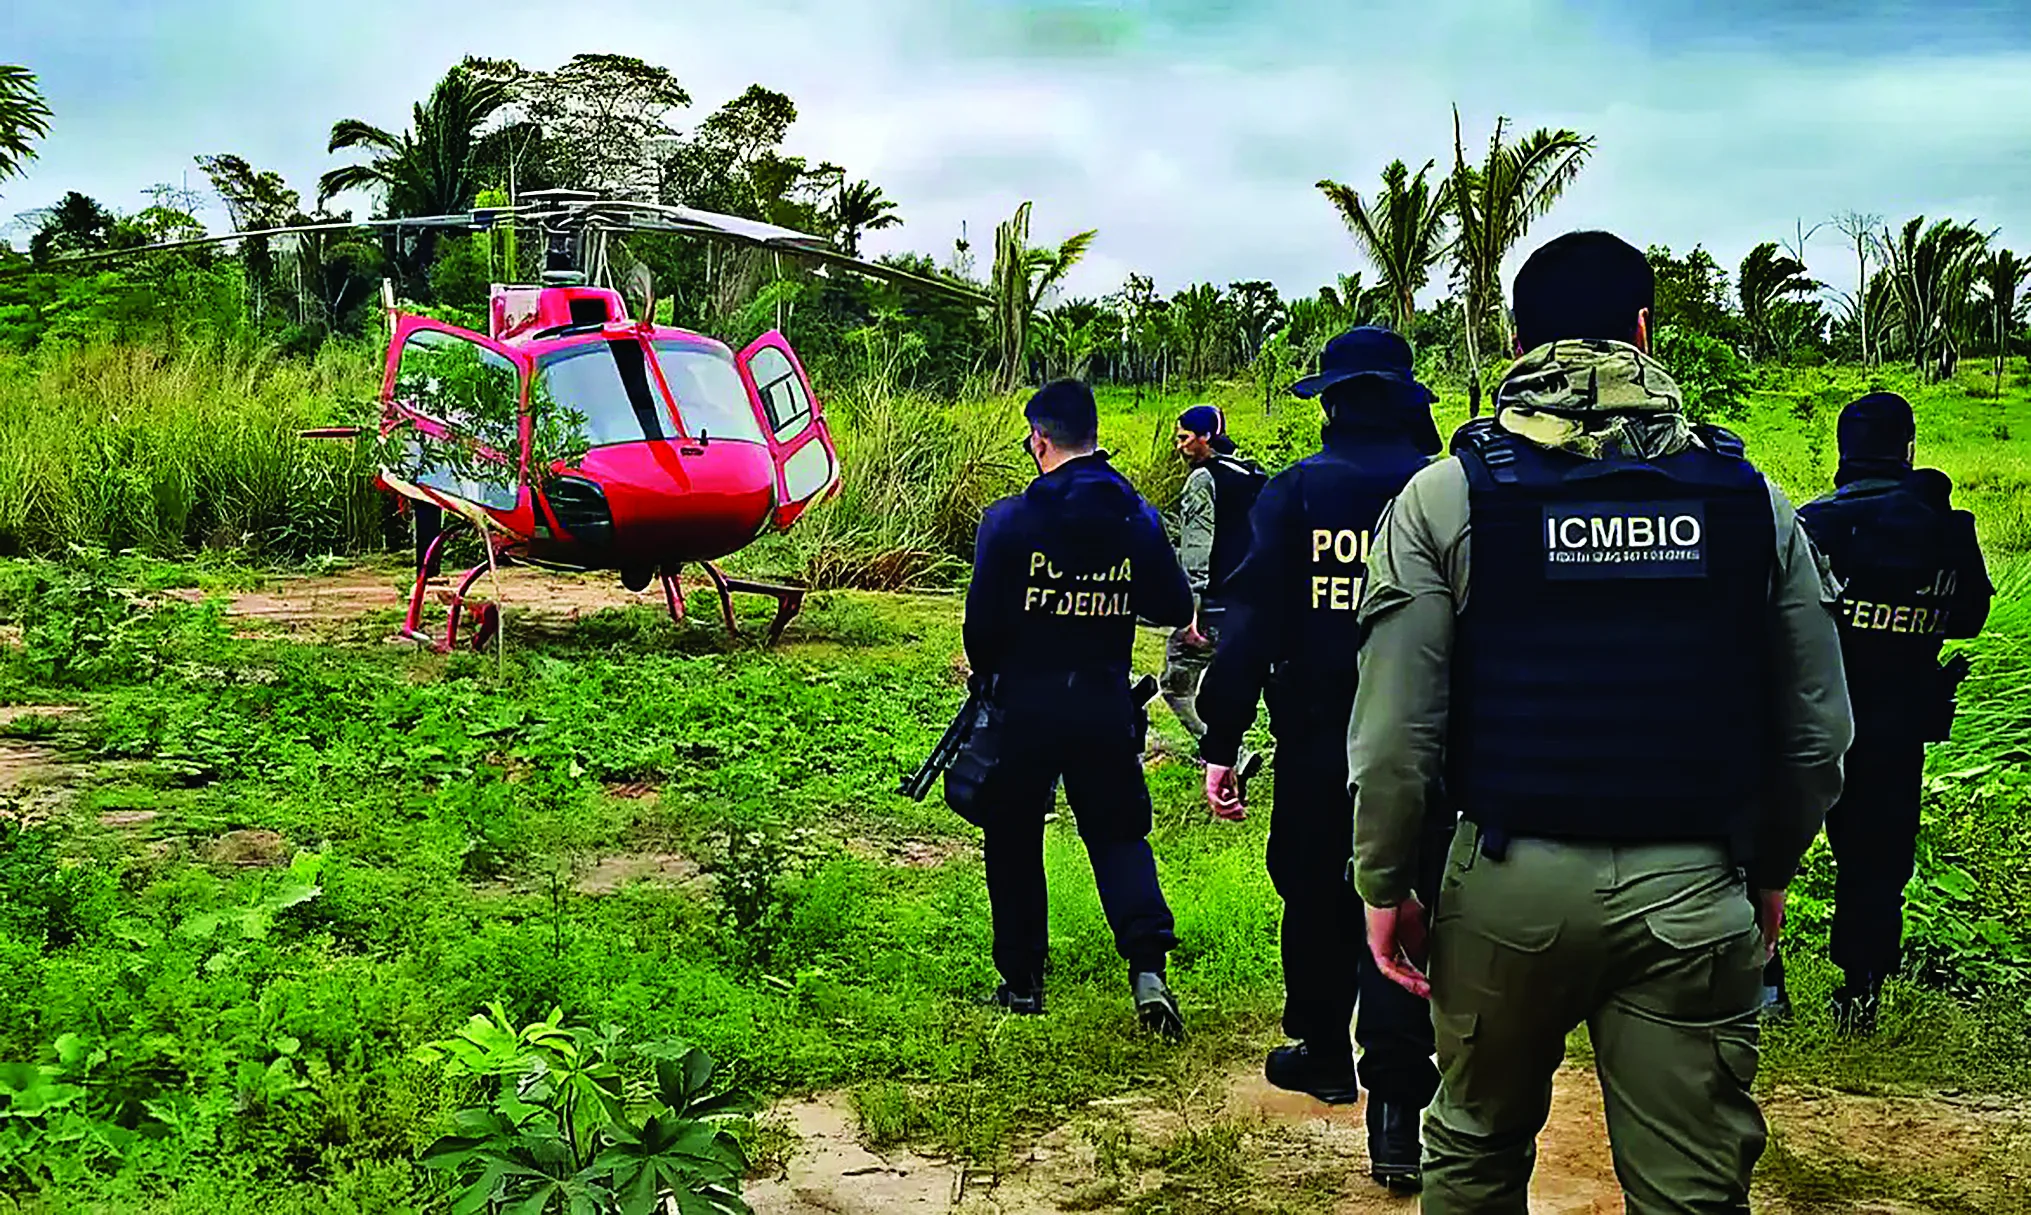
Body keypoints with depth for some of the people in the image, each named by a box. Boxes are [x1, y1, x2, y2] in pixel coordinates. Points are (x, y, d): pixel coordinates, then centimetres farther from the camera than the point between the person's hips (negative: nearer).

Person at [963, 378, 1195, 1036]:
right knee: (1118, 832, 14)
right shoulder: (1136, 516, -2)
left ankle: (1022, 980, 22)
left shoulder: (1009, 519, -11)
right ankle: (1148, 966, -5)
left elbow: (982, 620, -10)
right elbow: (1175, 607, 4)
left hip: (1026, 704, -2)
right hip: (1106, 704, 2)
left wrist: (986, 673, 10)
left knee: (1013, 839, 15)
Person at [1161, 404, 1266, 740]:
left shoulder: (1203, 478, -9)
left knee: (1177, 685, -1)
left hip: (1215, 604, -8)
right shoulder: (1257, 477, 16)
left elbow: (1196, 549, -16)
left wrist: (1190, 609, -20)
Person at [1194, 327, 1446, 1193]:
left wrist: (1221, 741, -6)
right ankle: (1397, 1107, -3)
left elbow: (1251, 622, -8)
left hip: (1314, 742, 1)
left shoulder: (1293, 492, -4)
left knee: (1314, 895, 19)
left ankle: (1323, 1050, 36)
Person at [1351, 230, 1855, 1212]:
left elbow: (1395, 729, -9)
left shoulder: (1448, 496, -5)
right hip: (1692, 890, 1)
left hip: (1512, 880, -1)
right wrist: (1772, 869, 19)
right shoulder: (1749, 496, 1)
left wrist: (1385, 882, 3)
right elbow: (1817, 727, 5)